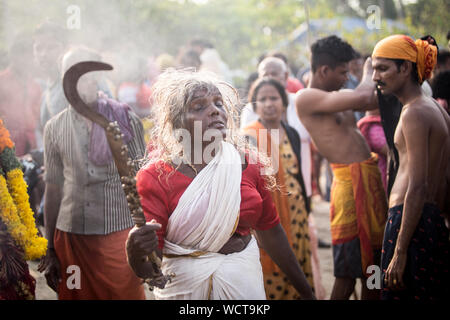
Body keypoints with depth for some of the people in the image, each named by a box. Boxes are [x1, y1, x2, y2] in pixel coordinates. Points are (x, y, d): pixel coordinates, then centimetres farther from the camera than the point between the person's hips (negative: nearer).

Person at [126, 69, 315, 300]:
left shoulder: (249, 163, -3)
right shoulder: (155, 177, -15)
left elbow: (269, 230, 7)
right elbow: (148, 271, -17)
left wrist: (305, 290, 11)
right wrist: (136, 253, -41)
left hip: (246, 281, 3)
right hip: (185, 287, -3)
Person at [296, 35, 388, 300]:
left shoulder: (338, 96, 17)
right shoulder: (306, 98, -10)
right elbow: (362, 98, -21)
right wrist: (368, 74, -1)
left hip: (371, 176, 9)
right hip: (349, 181, -9)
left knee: (374, 265, 14)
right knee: (348, 272, -5)